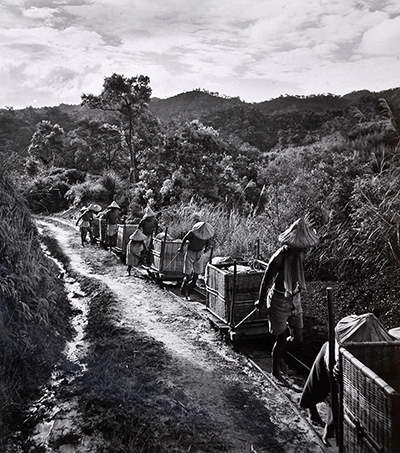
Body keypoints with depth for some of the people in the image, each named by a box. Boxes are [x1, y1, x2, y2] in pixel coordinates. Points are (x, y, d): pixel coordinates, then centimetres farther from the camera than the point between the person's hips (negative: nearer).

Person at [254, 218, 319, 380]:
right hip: (279, 301, -6)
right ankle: (275, 370, 27)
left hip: (295, 299, 6)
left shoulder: (300, 254, -6)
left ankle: (280, 355, 41)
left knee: (297, 338, 10)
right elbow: (266, 280, -13)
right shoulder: (279, 258, -26)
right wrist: (260, 301, 0)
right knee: (281, 338, 2)